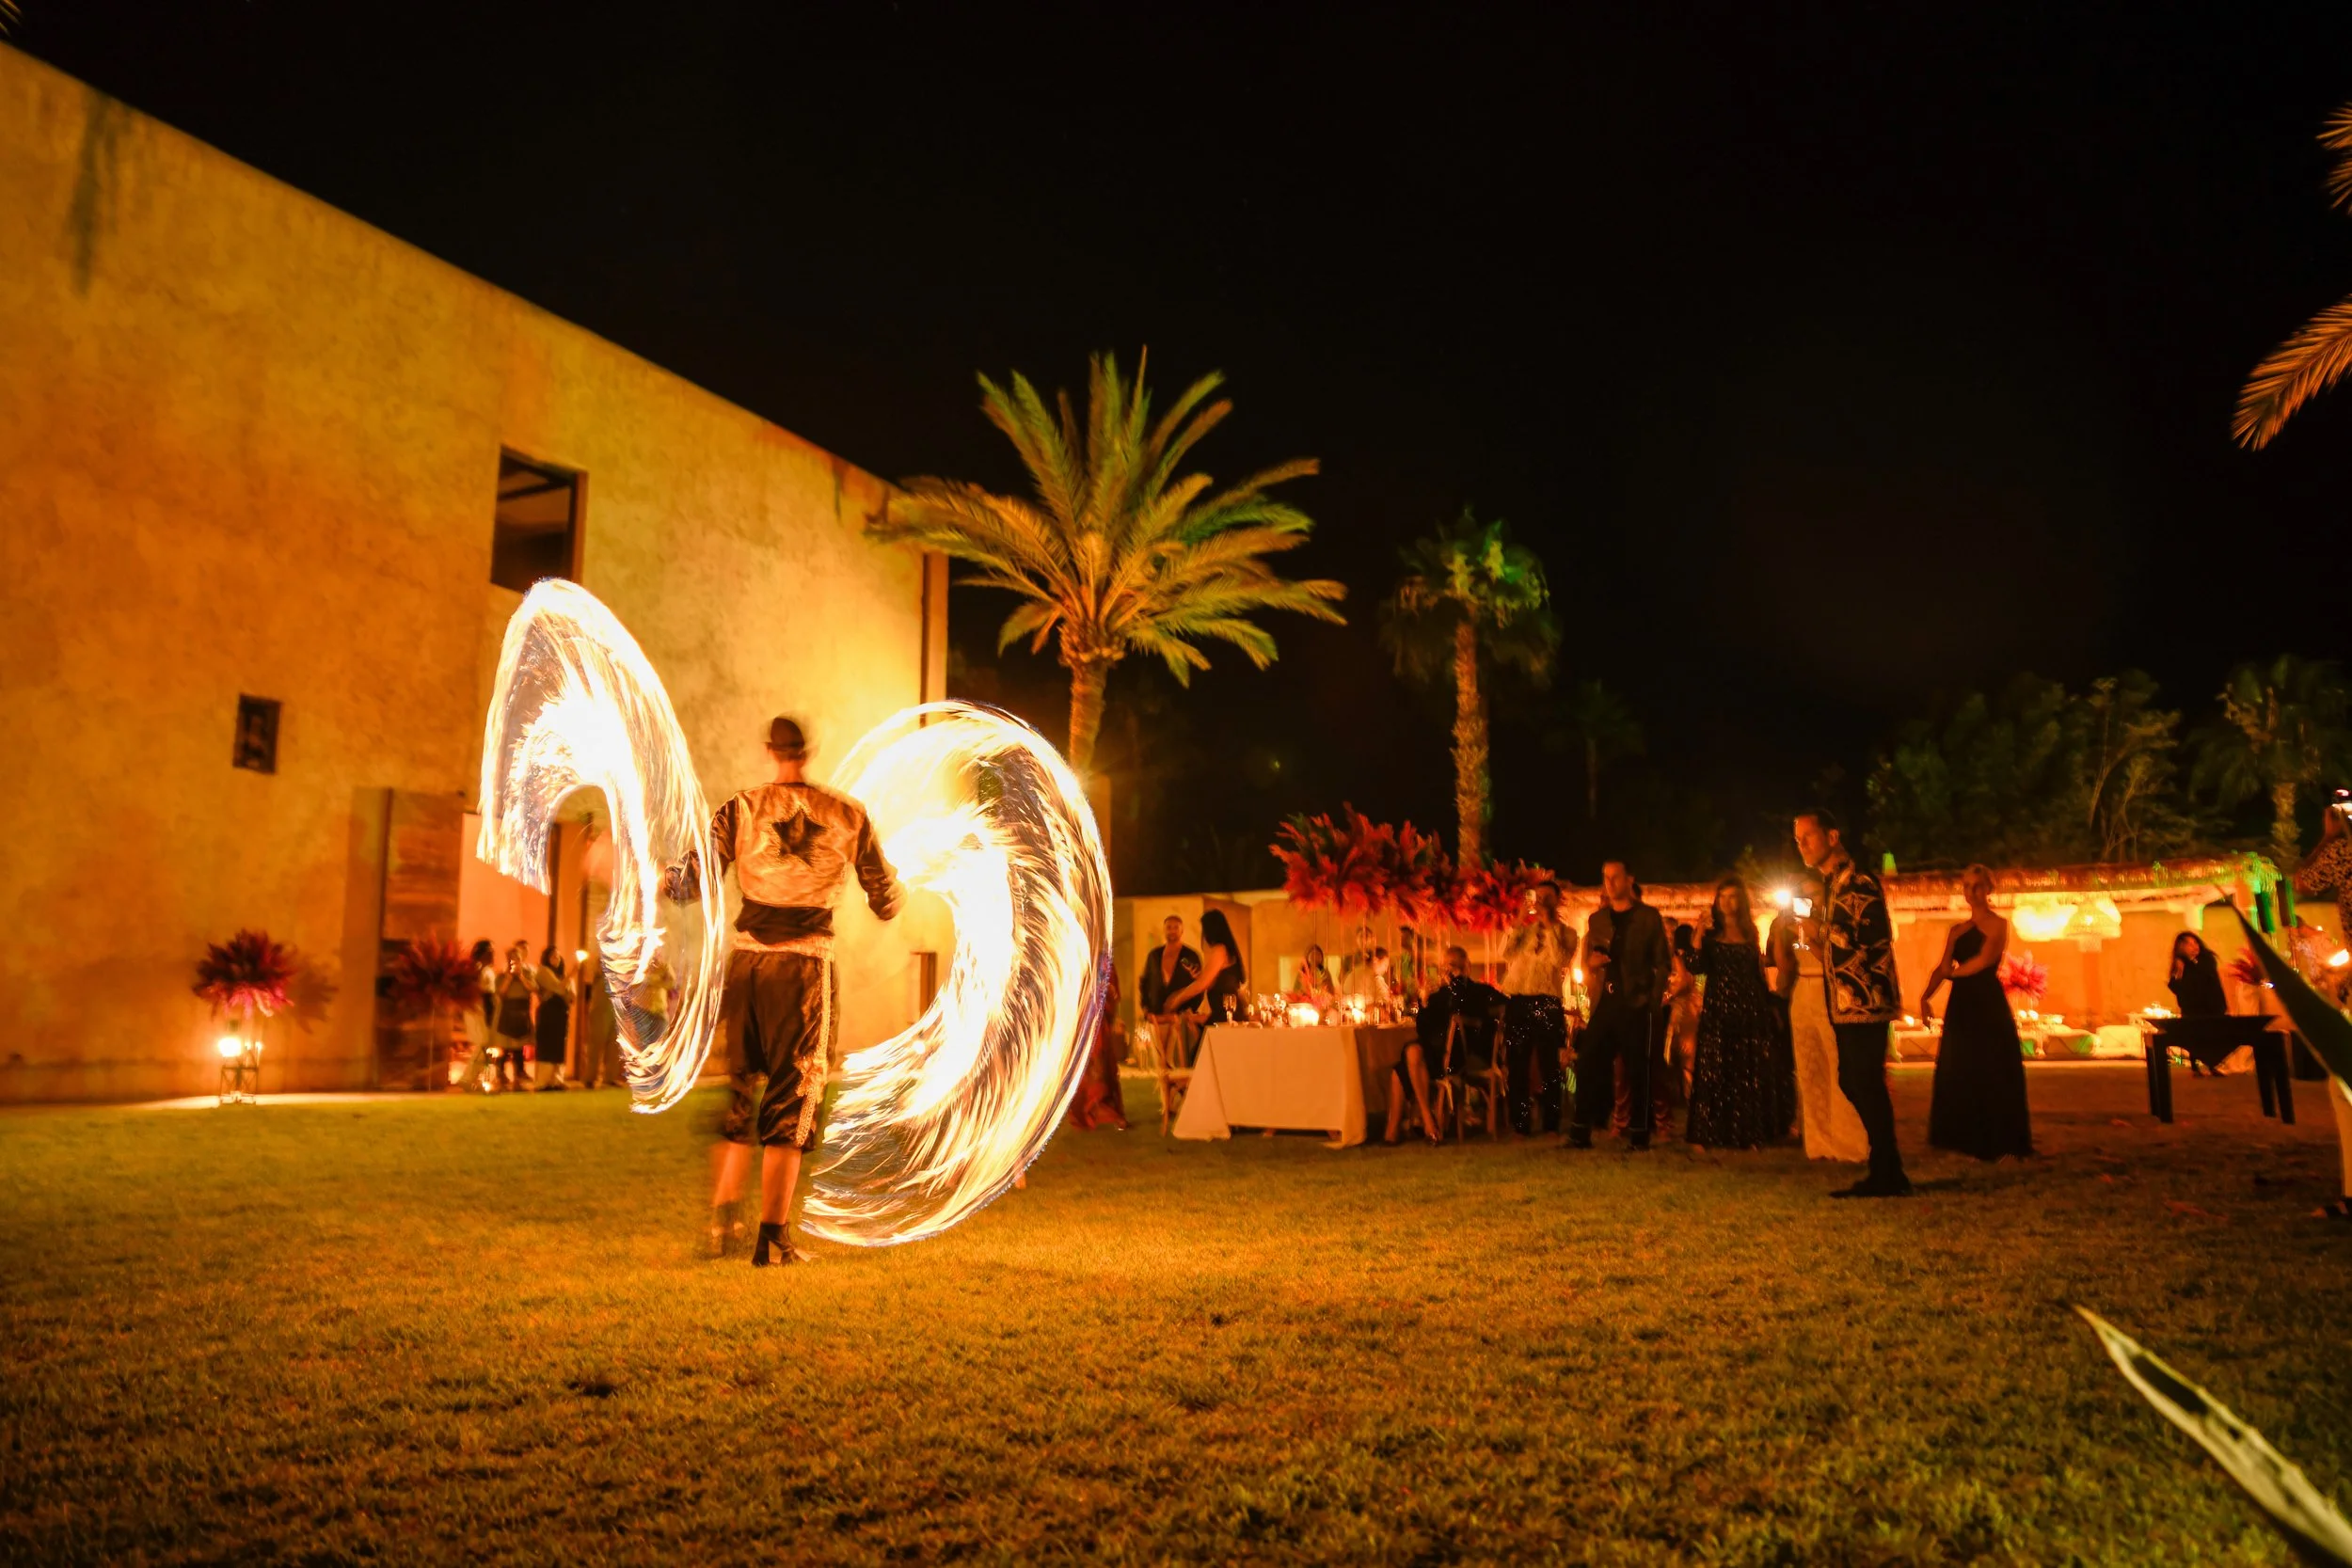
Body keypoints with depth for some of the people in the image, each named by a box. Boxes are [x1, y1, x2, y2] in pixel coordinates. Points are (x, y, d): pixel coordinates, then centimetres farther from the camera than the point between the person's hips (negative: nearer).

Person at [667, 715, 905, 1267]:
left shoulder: (742, 807, 1)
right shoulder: (848, 816, 2)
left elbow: (696, 879, -6)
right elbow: (887, 901, 8)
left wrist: (662, 880, 15)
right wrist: (901, 888, 31)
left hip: (747, 960, 1)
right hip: (806, 964, -1)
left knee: (737, 1084, 17)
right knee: (792, 1094, 5)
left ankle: (721, 1217, 16)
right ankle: (772, 1236, 6)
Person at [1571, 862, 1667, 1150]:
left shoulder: (1648, 917, 4)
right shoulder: (1597, 919, 15)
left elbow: (1661, 963, 1)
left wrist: (1653, 1001, -9)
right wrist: (1591, 964, -5)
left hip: (1637, 1004, -4)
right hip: (1606, 1003, 4)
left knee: (1637, 1070, -2)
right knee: (1588, 1064, -2)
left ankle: (1639, 1136, 5)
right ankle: (1580, 1134, 2)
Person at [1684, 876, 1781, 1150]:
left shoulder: (1750, 934, 11)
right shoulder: (1710, 935, 4)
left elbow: (1758, 974, 15)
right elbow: (1695, 967, -11)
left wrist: (1768, 1006, 9)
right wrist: (1700, 932, -18)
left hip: (1749, 1011, 2)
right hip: (1718, 1011, -2)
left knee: (1749, 1074, 4)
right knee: (1713, 1073, -5)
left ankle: (1748, 1135, 9)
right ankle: (1708, 1135, -3)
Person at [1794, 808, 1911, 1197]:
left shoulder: (1858, 883, -13)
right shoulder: (1832, 885, 18)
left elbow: (1877, 943, -21)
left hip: (1865, 1003, -10)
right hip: (1845, 1004, 10)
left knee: (1866, 1085, -6)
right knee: (1854, 1083, 13)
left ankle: (1886, 1177, 2)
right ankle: (1886, 1174, 22)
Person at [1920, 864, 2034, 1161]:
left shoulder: (1998, 924, 0)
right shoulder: (1957, 931, 14)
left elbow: (1984, 960, -14)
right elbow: (1943, 967, 4)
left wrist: (1953, 972, 0)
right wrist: (1926, 996, -12)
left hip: (1989, 1003, -6)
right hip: (1961, 1005, 6)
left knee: (1993, 1072, -4)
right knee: (1959, 1072, 6)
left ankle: (1995, 1142, 2)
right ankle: (1966, 1140, 13)